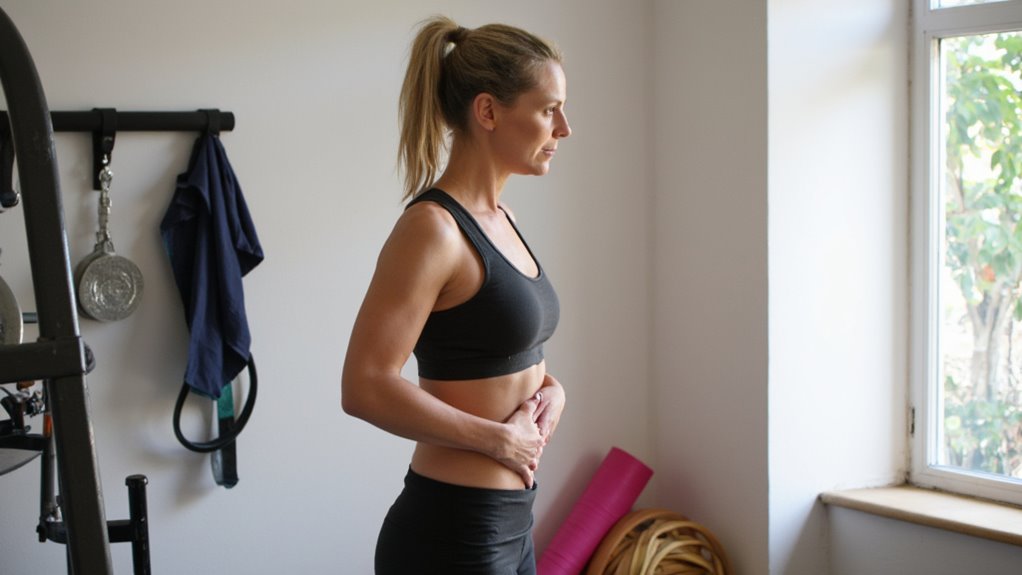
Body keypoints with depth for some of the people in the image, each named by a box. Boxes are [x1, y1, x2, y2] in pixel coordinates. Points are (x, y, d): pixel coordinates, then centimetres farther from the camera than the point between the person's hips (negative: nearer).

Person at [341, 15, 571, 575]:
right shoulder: (432, 227, -18)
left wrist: (550, 386, 3)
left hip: (507, 523, 9)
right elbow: (366, 386, -23)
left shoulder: (497, 218, 9)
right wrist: (500, 438, -16)